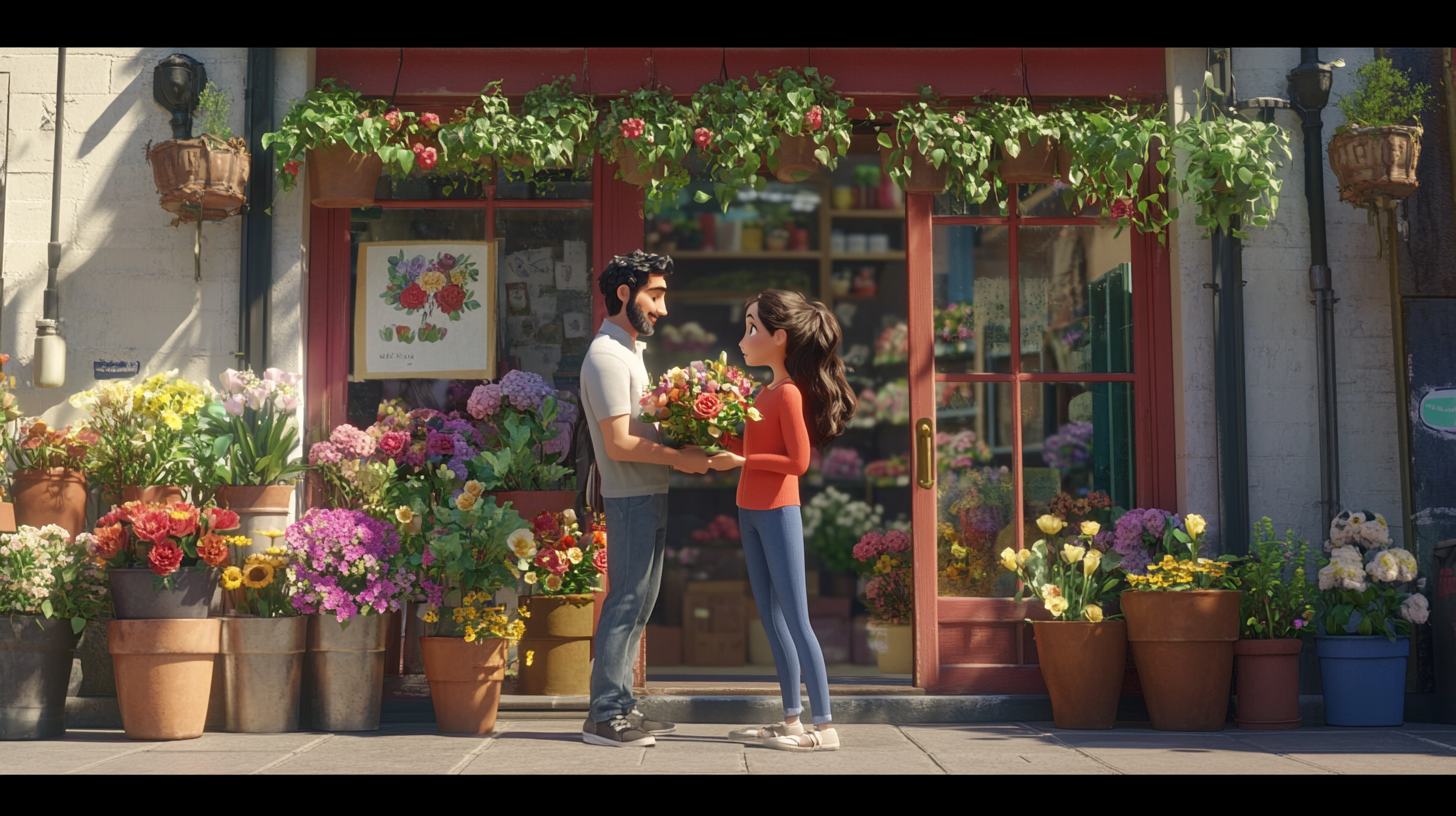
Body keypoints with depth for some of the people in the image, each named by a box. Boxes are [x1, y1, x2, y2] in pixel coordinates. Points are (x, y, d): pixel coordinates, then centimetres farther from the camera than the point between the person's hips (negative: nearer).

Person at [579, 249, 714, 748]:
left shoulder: (629, 350, 17)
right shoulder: (607, 356, -15)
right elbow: (619, 444, -21)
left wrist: (686, 446, 6)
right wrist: (680, 458, -16)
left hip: (649, 495, 10)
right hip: (632, 496, -10)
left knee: (638, 602, 13)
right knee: (627, 601, -6)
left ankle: (620, 706, 20)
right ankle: (604, 717, 1)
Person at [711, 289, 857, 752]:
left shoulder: (790, 392, -15)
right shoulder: (766, 392, 12)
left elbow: (798, 461, -19)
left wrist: (740, 462, -16)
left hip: (778, 513, -9)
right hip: (751, 512, 10)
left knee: (795, 619, -6)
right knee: (771, 619, 12)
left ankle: (825, 727, -1)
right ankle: (791, 720, 20)